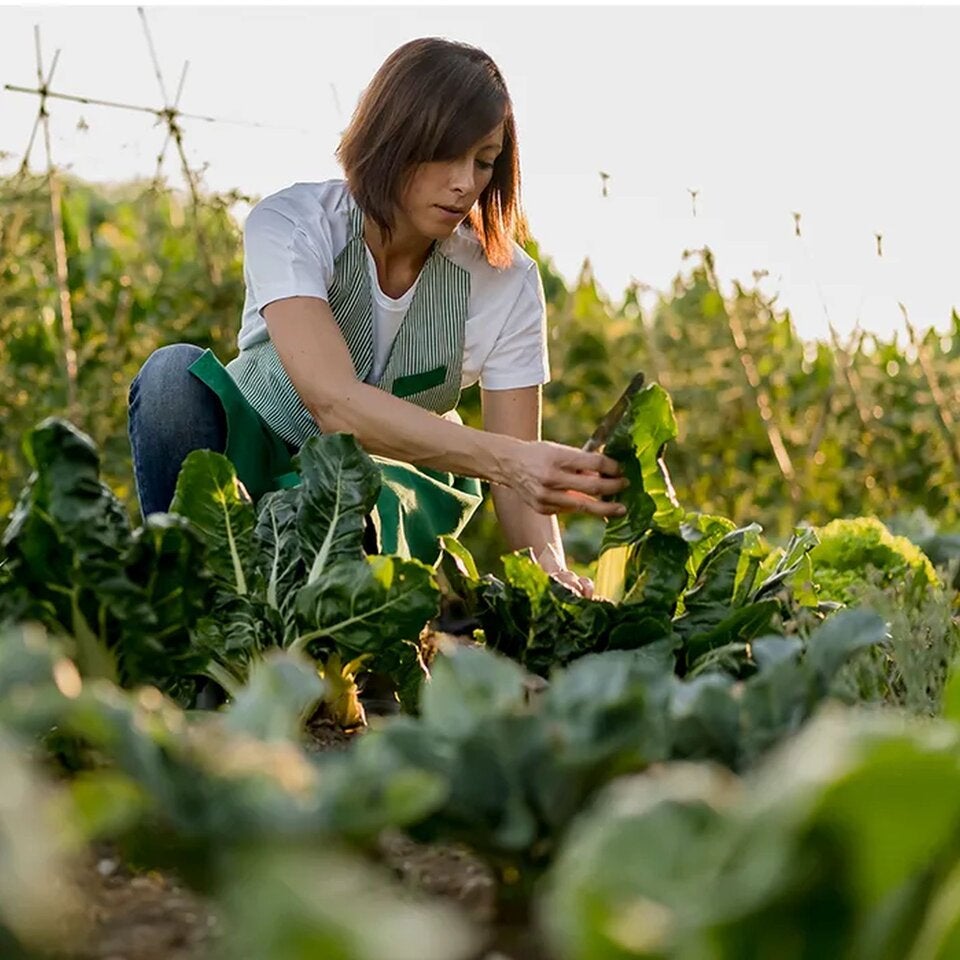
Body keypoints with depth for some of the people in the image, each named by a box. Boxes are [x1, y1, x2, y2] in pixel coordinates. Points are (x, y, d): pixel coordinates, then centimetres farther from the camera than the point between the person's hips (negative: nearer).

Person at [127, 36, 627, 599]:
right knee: (175, 373, -31)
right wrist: (506, 457, -52)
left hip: (405, 475, 1)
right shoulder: (289, 225, -24)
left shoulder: (506, 280, -16)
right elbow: (335, 403, -39)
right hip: (257, 445, 0)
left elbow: (517, 474, -18)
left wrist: (550, 568, -42)